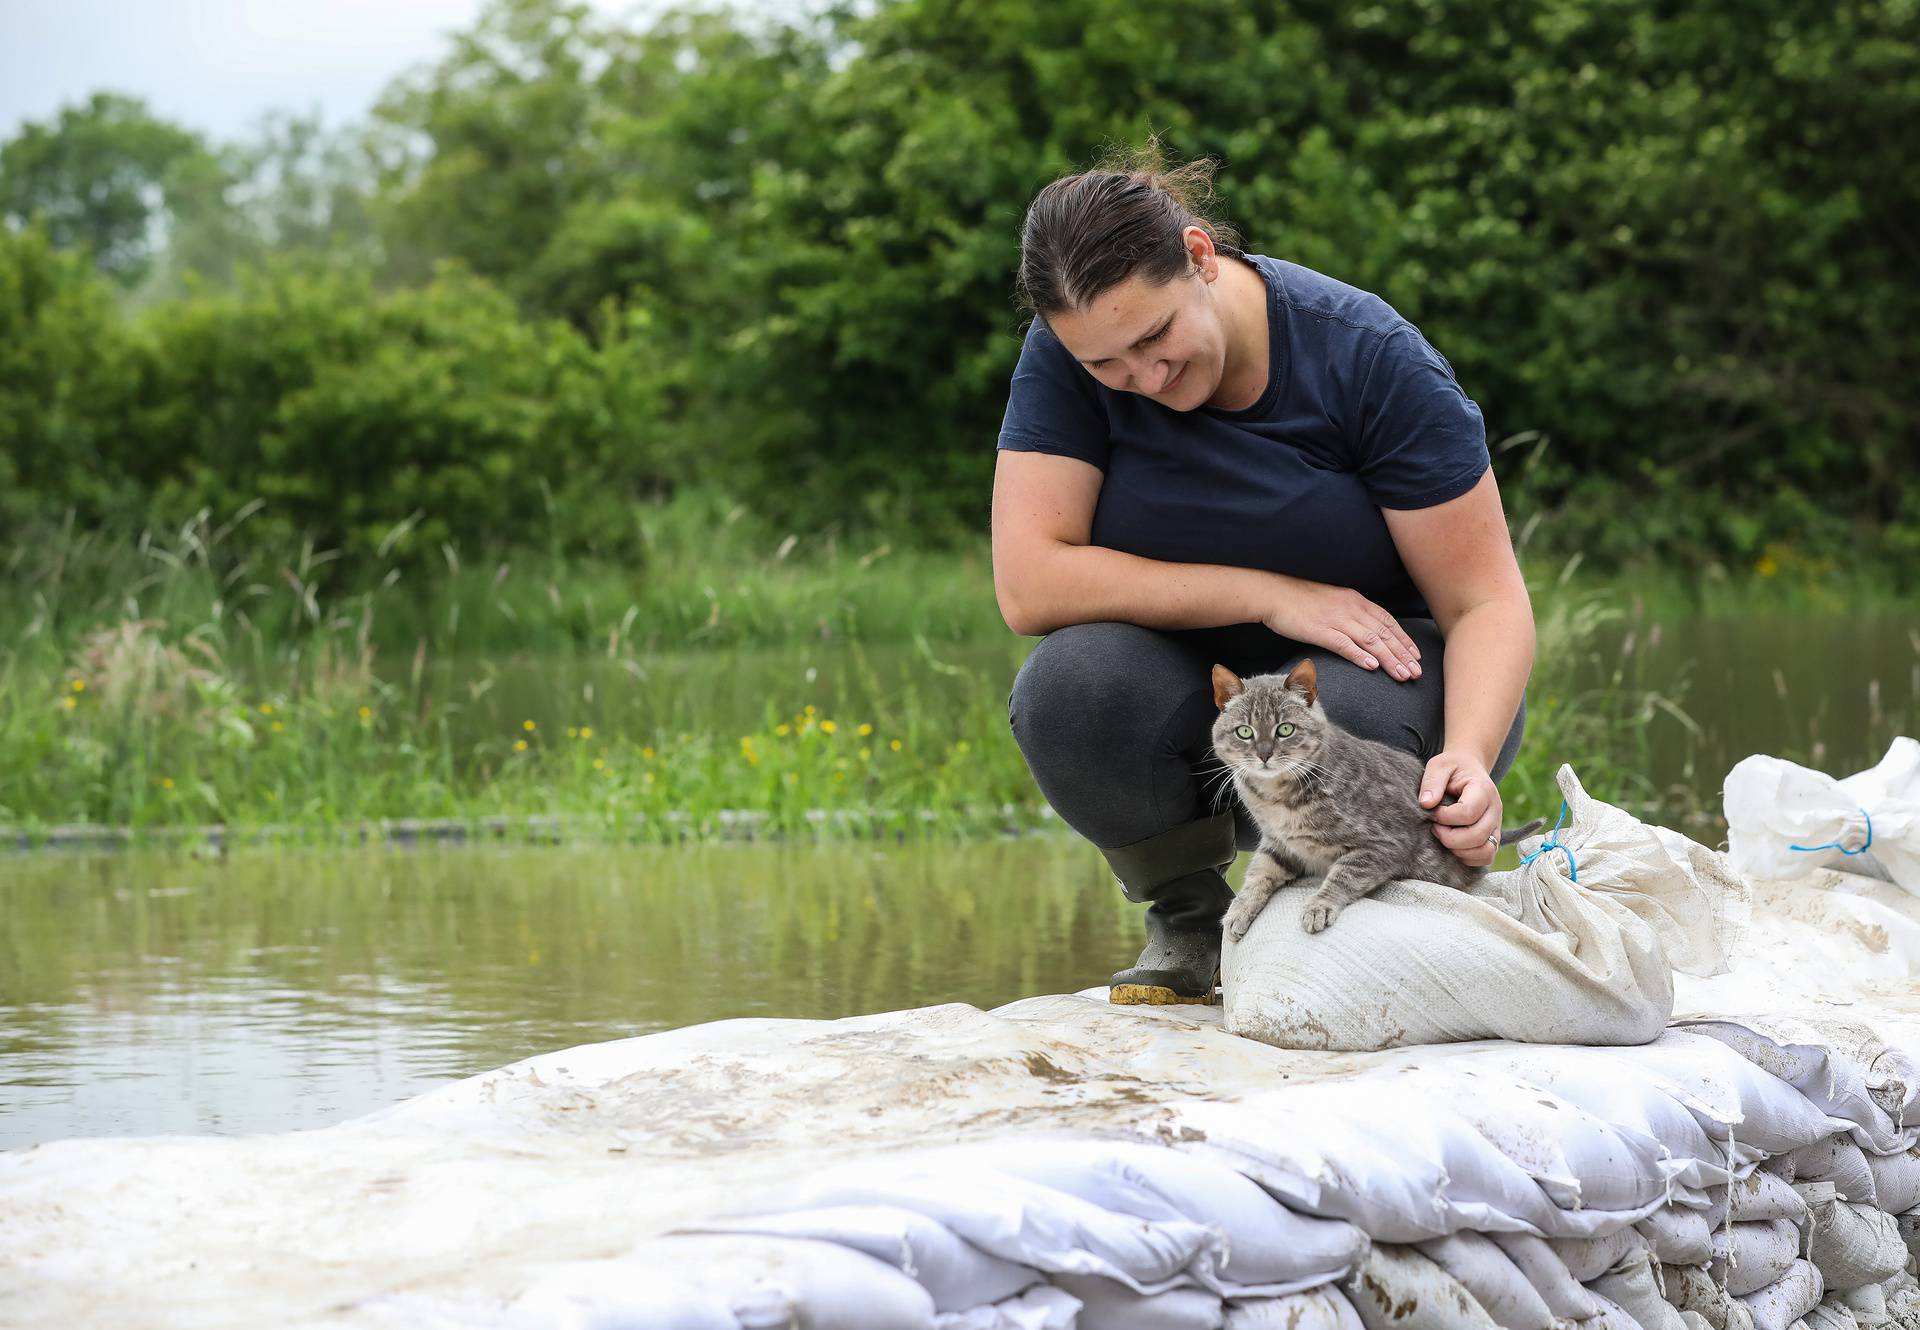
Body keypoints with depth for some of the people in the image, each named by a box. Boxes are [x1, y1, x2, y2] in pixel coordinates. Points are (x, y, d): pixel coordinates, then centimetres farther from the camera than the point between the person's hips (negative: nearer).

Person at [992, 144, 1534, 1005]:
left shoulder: (1371, 357, -20)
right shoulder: (1067, 357, -15)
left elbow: (1487, 603, -18)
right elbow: (1029, 586, -23)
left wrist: (1470, 758, -39)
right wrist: (1270, 595, -26)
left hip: (1376, 664, -1)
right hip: (1188, 698, 2)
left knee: (1345, 716, -37)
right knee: (1068, 683, -31)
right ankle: (1185, 917, -2)